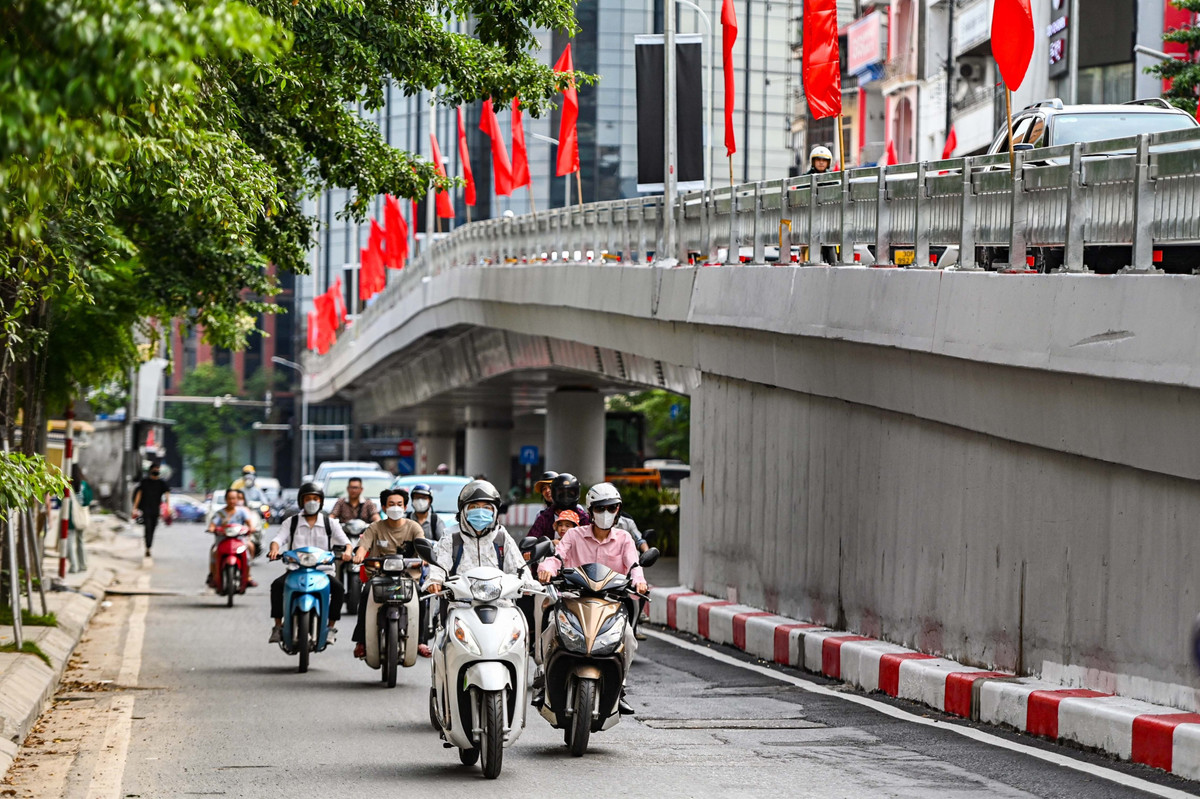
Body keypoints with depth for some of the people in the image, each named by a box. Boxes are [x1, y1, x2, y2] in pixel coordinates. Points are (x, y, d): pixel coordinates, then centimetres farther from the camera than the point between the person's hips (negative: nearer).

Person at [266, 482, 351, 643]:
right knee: (277, 585, -27)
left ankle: (331, 626, -18)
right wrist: (274, 549, -27)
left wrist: (347, 551, -23)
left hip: (324, 570, 0)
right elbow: (279, 538, -3)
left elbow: (344, 541, 2)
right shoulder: (291, 523, 11)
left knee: (338, 588, -30)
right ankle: (278, 626, -20)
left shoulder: (330, 523, 10)